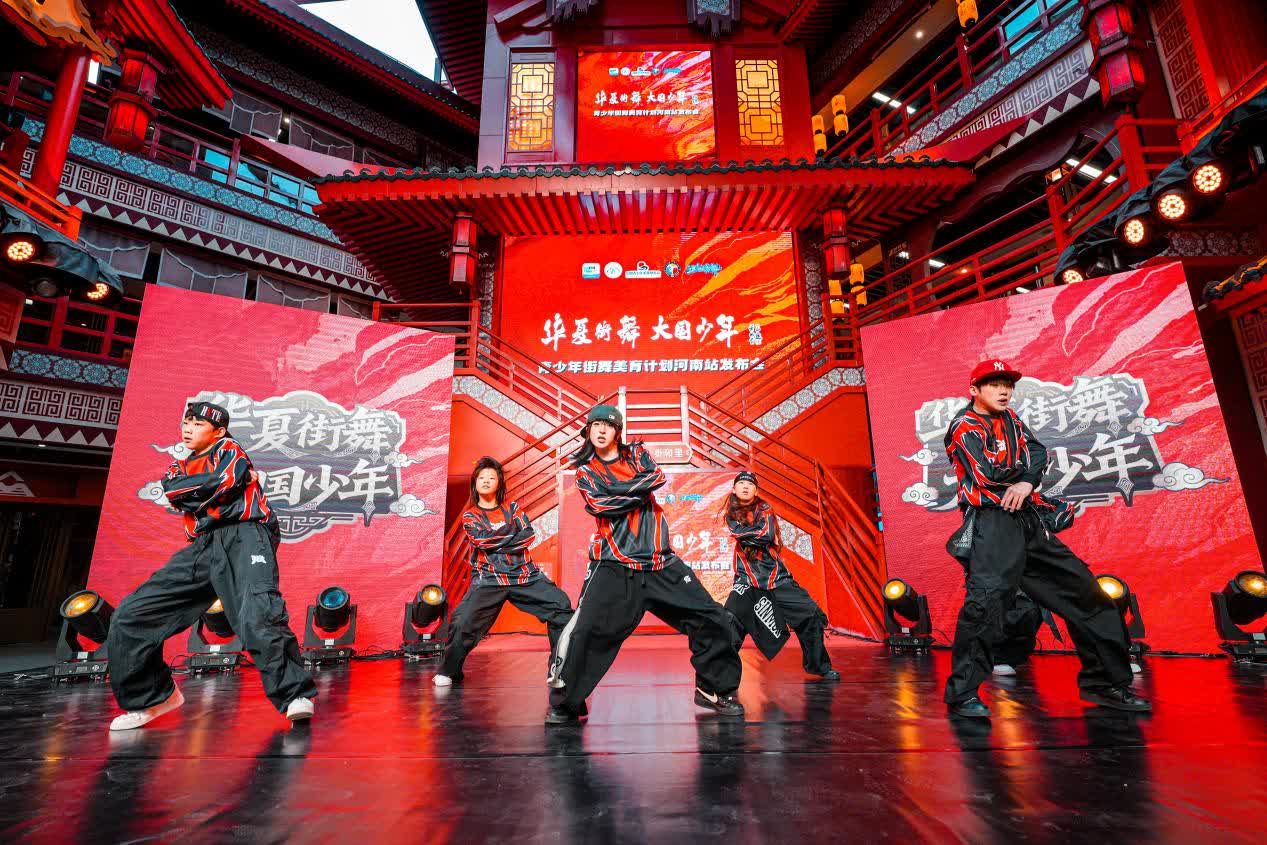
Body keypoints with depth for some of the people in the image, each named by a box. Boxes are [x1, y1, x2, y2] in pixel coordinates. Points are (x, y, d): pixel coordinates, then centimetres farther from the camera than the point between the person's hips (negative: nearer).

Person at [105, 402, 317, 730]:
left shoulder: (228, 448, 13)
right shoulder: (180, 467, 28)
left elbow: (228, 479, -8)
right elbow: (172, 491, 5)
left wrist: (192, 493, 7)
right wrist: (218, 481, 2)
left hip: (243, 535, -7)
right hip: (203, 547, 7)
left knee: (256, 616, -30)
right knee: (129, 616, 3)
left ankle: (294, 695, -26)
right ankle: (151, 697, 19)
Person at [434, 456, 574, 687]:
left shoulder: (512, 508, 14)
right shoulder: (470, 515, 10)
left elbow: (528, 534, -2)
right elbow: (482, 539, -10)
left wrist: (495, 541, -9)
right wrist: (513, 535, -4)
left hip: (525, 575, 2)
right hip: (488, 578, -1)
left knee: (561, 606, -10)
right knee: (463, 622, -17)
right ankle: (449, 671, 9)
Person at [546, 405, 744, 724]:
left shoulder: (636, 453, 13)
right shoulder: (585, 471, 9)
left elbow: (657, 477, -7)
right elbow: (598, 504, -10)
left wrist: (617, 491, -12)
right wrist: (639, 491, -8)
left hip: (661, 561, 3)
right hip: (614, 565, -2)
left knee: (713, 620, 1)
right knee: (584, 632, -14)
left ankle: (713, 689, 22)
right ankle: (564, 703, 8)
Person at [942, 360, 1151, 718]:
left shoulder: (1009, 418, 21)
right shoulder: (964, 425, -3)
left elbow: (1037, 451, 6)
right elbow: (988, 475, -15)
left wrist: (1027, 482, -13)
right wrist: (1019, 465, 4)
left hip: (1028, 521, 8)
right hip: (993, 520, -8)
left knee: (1084, 591, 13)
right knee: (987, 597, -24)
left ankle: (1104, 682, 28)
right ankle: (962, 694, -19)